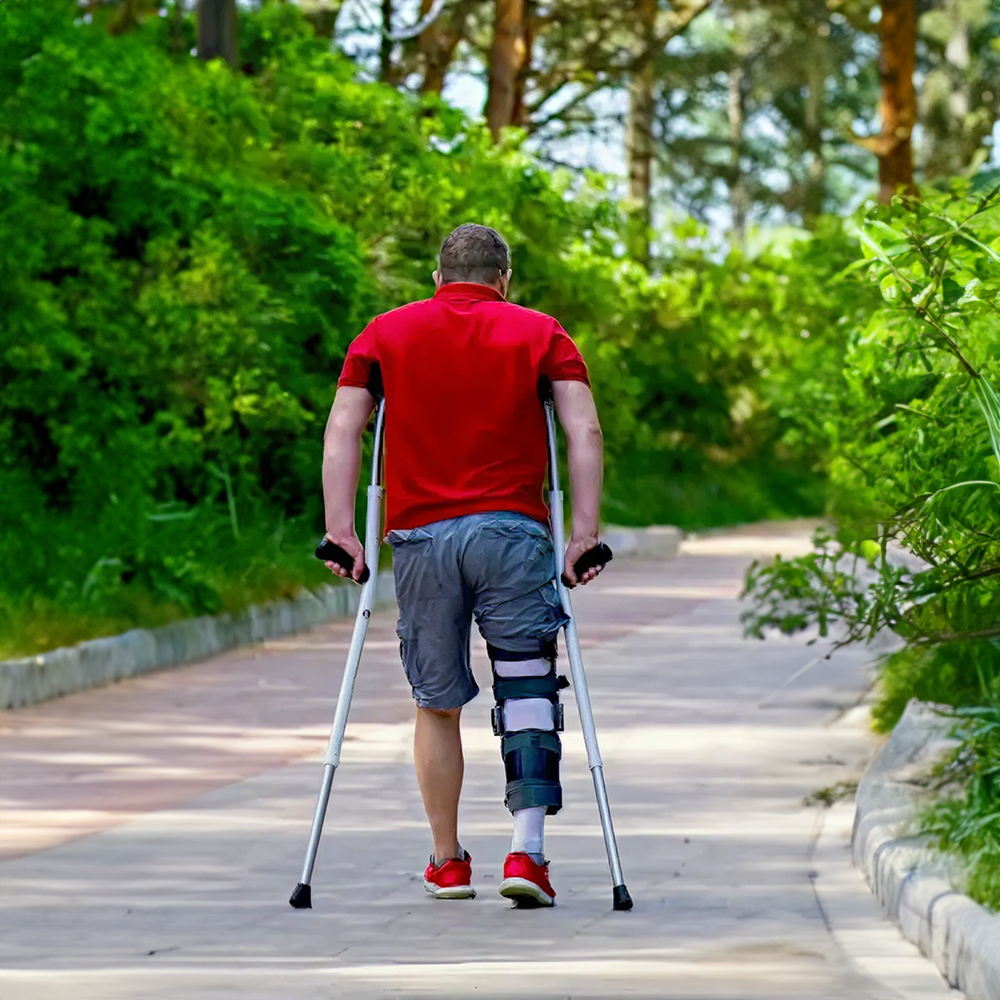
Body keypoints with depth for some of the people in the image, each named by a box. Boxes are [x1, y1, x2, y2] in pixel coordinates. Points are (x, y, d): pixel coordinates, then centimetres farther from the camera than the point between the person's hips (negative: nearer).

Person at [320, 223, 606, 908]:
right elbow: (585, 431, -1)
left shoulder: (385, 333, 14)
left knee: (437, 706, 11)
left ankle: (447, 864, 17)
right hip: (511, 531, -2)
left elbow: (342, 432, 5)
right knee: (528, 692, 0)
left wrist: (342, 530, 2)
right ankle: (527, 851, -12)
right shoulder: (539, 333, 10)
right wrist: (586, 532, -3)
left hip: (419, 536, 2)